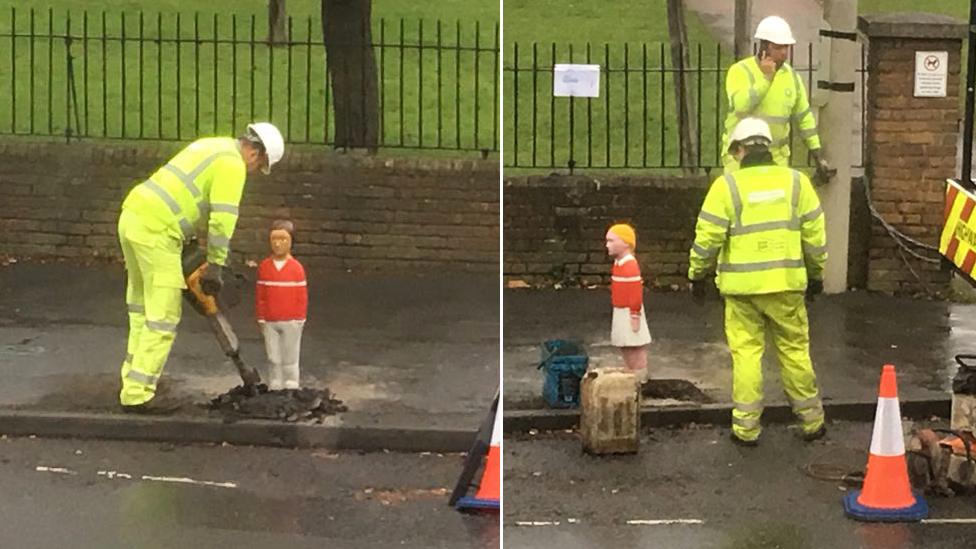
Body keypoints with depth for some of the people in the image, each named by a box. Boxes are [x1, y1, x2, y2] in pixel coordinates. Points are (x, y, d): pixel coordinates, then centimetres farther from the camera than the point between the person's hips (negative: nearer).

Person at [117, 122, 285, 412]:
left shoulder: (212, 146, 23)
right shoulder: (233, 164, -7)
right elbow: (223, 217, -16)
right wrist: (215, 267, -8)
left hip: (132, 216, 10)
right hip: (156, 231, -10)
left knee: (143, 312, 18)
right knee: (163, 318, -4)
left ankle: (132, 386, 22)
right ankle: (138, 395, -4)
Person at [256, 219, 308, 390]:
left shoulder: (296, 267, -5)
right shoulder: (264, 267, 0)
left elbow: (302, 296, -2)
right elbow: (260, 295, 4)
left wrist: (300, 319, -3)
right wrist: (261, 319, 3)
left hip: (291, 322, -2)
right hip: (270, 322, 2)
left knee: (290, 360, 6)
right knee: (273, 360, 6)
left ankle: (291, 390, 13)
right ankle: (274, 389, 12)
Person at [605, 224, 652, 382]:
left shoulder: (630, 265, -21)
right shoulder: (618, 263, 8)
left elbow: (636, 293, -22)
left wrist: (635, 317, -20)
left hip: (630, 313, -10)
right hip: (620, 312, 10)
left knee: (636, 349, -2)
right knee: (625, 347, 17)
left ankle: (640, 379, 5)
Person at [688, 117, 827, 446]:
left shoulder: (727, 186, -5)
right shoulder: (795, 182, 2)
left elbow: (708, 238, -7)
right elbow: (814, 234, 5)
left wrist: (697, 275, 7)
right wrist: (816, 274, 18)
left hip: (741, 285, -2)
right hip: (786, 284, 2)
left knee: (746, 353, 6)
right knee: (795, 350, 12)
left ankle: (746, 427, 7)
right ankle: (811, 421, 20)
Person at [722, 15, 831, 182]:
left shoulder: (791, 76, 0)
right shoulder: (739, 71, -14)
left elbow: (804, 118, 9)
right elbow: (742, 106, -32)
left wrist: (818, 157, 6)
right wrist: (766, 77, -29)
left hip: (775, 157, 4)